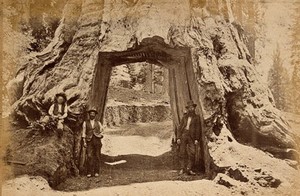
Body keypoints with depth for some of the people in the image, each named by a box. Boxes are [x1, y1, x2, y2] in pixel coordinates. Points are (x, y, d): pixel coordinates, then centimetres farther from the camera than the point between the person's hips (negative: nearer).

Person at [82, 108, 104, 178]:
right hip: (89, 141, -2)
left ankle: (96, 172, 6)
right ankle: (89, 172, -8)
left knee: (97, 157, 0)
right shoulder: (85, 123, 6)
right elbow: (84, 133, 4)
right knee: (89, 156, -11)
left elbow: (101, 129, 26)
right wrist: (84, 142, -4)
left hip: (97, 140, 2)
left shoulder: (98, 123, 11)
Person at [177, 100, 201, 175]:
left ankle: (189, 169, -3)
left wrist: (197, 139, -6)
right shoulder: (184, 117, 14)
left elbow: (198, 129, 4)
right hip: (183, 135, 2)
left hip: (191, 137, -2)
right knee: (182, 153, -1)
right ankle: (182, 169, 3)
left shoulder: (197, 117, 9)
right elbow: (180, 127, 11)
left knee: (192, 153, -9)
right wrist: (178, 138, 0)